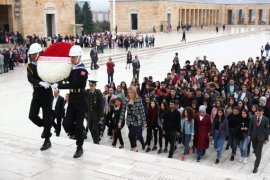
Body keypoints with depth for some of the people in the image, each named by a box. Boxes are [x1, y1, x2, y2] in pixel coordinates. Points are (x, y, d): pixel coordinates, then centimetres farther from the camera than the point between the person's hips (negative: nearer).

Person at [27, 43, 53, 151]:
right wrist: (40, 83, -33)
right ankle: (45, 127, 29)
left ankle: (47, 141, 13)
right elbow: (30, 79, -15)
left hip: (47, 94, -4)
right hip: (36, 94, 4)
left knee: (46, 118, 1)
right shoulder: (30, 66, 2)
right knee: (32, 116, -2)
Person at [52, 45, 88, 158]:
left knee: (78, 125, -1)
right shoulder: (72, 68, 8)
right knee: (68, 123, 5)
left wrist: (58, 86, -23)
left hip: (81, 101, -7)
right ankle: (79, 134, 33)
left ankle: (79, 148, 14)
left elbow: (73, 84, -24)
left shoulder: (83, 71, -17)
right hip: (72, 100, 7)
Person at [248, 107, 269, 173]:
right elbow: (250, 127, 4)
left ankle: (256, 167, 1)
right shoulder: (253, 118, -5)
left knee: (258, 152, -3)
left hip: (261, 137, -3)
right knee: (255, 150, 16)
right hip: (254, 136, 3)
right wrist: (249, 135, 3)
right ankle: (258, 158, 44)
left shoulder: (265, 119, -12)